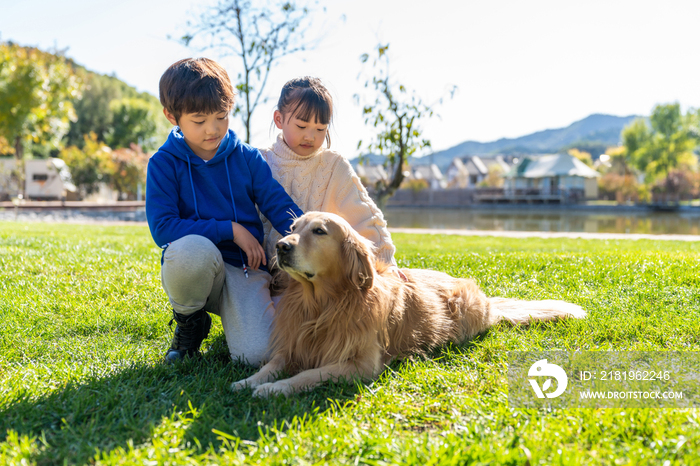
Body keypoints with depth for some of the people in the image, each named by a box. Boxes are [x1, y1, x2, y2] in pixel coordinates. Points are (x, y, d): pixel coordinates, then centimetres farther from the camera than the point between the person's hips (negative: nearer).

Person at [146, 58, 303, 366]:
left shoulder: (246, 158, 3)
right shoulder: (163, 164, -4)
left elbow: (280, 206, 0)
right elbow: (162, 228, -12)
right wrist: (230, 229, -15)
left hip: (245, 268, 1)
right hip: (194, 266, -1)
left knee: (256, 354, -25)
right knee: (192, 248, -39)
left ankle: (234, 319, 14)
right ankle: (189, 322, -5)